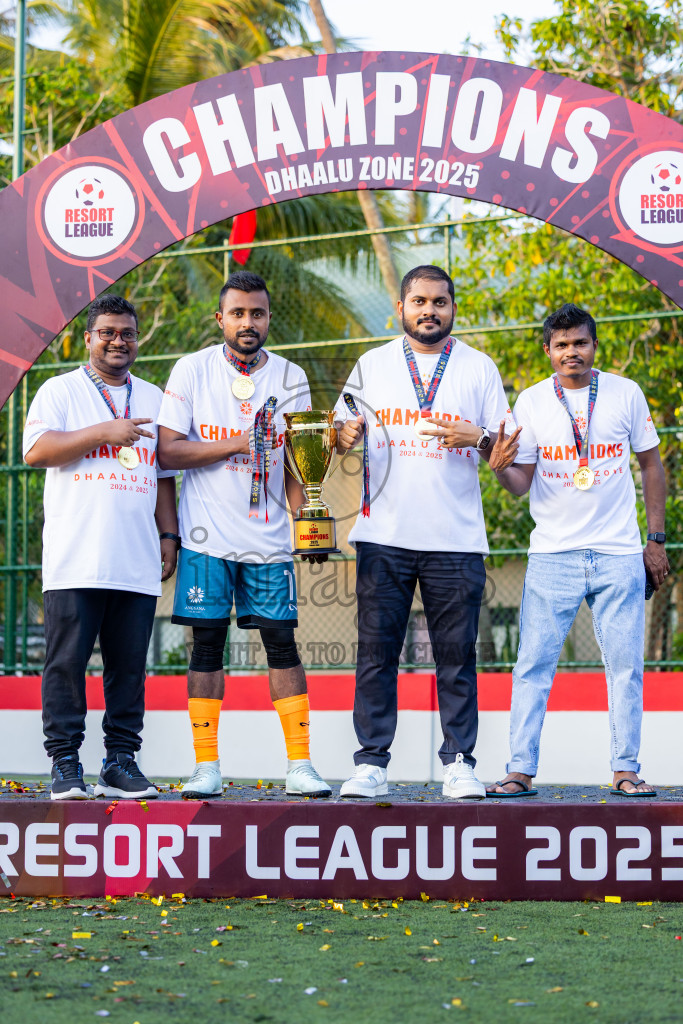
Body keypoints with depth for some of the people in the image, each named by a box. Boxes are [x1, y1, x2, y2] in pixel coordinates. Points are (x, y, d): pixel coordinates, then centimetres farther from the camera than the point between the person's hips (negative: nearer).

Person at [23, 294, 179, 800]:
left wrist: (169, 536, 12)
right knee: (67, 661, -5)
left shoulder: (154, 399, 20)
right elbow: (36, 451, -8)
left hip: (137, 563, 4)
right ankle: (65, 764, 0)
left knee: (130, 664, 2)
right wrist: (105, 432, -11)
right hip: (74, 562, -3)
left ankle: (121, 763, 8)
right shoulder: (61, 391, 7)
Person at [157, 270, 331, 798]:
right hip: (208, 536, -1)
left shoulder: (290, 377, 7)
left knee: (282, 641, -1)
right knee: (207, 643, 0)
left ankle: (300, 765, 2)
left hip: (269, 538, 1)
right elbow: (167, 450, -5)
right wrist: (237, 445, -13)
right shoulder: (193, 370, 0)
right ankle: (207, 767, 6)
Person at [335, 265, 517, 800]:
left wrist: (476, 437, -13)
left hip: (457, 538, -1)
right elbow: (342, 431, 13)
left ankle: (459, 764, 7)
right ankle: (371, 764, 4)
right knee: (376, 651, -1)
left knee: (457, 655, 0)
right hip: (384, 534, 1)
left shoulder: (479, 368, 9)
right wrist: (346, 435, -10)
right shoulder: (373, 364, 12)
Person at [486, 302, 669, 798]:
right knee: (533, 664, -5)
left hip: (620, 554, 0)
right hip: (553, 553, 0)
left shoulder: (626, 394, 4)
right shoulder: (532, 401, 2)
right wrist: (502, 468, -23)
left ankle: (626, 769, 8)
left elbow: (651, 466, 11)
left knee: (625, 663, 0)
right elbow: (521, 483, 1)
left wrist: (657, 540, 7)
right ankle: (521, 770, -1)